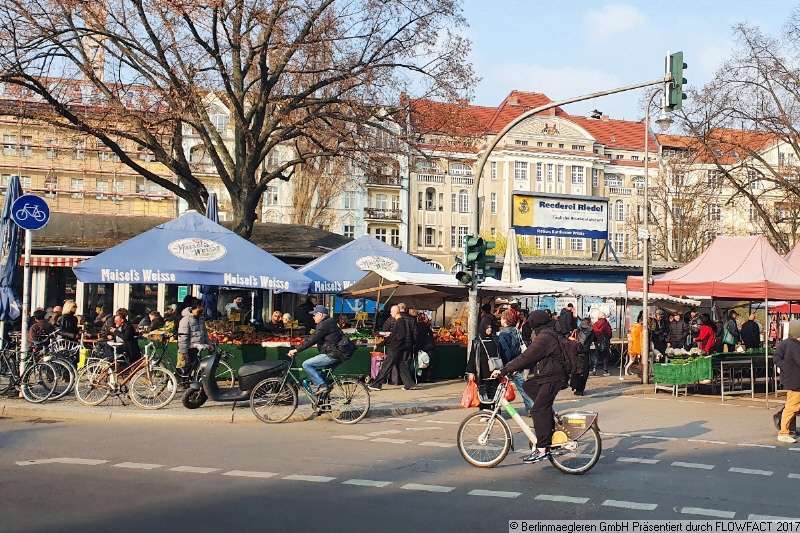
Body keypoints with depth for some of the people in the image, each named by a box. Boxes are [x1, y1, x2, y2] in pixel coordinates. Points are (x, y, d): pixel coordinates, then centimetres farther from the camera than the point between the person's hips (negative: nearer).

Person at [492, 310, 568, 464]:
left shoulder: (544, 337, -18)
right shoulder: (550, 334, 16)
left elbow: (526, 357, -22)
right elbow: (531, 358, 19)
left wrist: (503, 371, -19)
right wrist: (514, 369, 10)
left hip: (552, 379, -11)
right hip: (546, 377, 11)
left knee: (538, 410, -12)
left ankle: (542, 449, -12)